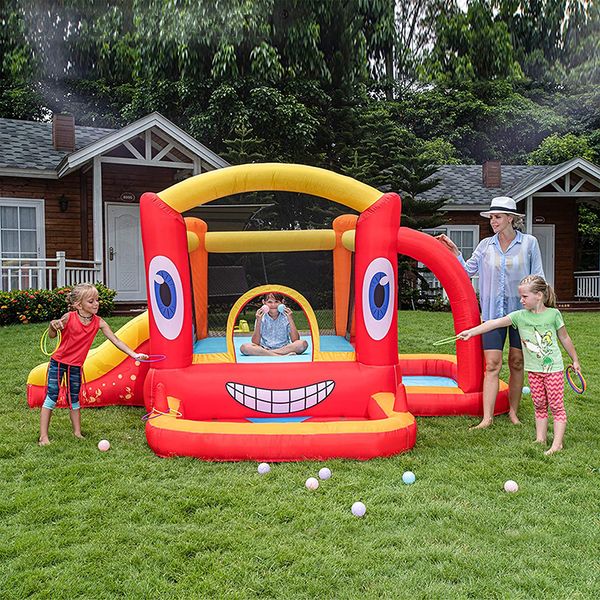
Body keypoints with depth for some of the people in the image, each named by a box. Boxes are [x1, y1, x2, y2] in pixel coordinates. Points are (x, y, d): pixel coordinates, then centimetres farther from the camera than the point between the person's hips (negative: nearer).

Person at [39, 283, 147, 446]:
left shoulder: (98, 322, -10)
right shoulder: (69, 318, -19)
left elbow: (116, 340, -8)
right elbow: (52, 336, -11)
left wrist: (134, 354, -16)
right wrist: (53, 326, -34)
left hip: (76, 366, 3)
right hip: (58, 363, -3)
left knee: (74, 400, 12)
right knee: (51, 398, -1)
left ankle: (77, 433, 21)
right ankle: (43, 436, 4)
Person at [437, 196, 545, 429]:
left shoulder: (529, 243, -1)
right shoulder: (486, 245, 4)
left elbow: (537, 278, 3)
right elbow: (467, 270, 10)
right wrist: (454, 251, -1)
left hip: (521, 311, -1)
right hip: (494, 312, 1)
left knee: (517, 363, 7)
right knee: (492, 364, -4)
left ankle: (513, 412, 21)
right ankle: (487, 417, -3)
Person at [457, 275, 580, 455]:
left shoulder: (553, 314, -7)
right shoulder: (520, 316, -4)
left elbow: (565, 338, 5)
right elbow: (495, 323, -12)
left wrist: (575, 360, 12)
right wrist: (471, 331, -20)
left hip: (553, 367, -3)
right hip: (533, 369, 3)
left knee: (556, 406, 1)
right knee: (539, 406, 12)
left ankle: (557, 443, 5)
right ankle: (540, 439, 20)